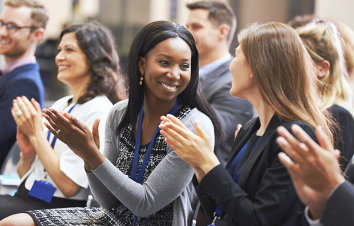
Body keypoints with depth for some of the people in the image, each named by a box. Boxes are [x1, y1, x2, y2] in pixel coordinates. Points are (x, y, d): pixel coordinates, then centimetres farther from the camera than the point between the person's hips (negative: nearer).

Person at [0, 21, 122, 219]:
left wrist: (36, 134, -11)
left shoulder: (99, 111, -8)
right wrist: (27, 153, -3)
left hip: (58, 207, -8)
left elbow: (69, 186, -15)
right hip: (26, 197, 8)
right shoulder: (60, 105, 16)